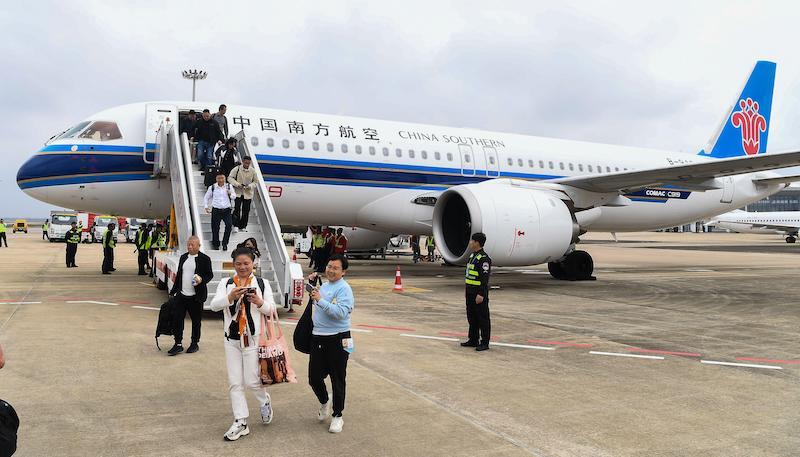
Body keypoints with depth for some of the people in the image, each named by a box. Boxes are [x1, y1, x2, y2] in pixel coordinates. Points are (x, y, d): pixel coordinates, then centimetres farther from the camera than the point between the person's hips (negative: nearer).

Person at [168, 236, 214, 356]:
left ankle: (195, 344, 21)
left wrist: (202, 279, -23)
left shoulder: (205, 259, -4)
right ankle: (178, 344, 8)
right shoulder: (183, 257, 12)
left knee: (196, 321, 7)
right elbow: (179, 275, 17)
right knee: (177, 319, 0)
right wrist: (173, 291, 16)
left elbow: (210, 274, -3)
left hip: (196, 296, -4)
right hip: (181, 295, 5)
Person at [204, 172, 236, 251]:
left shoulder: (229, 186, 5)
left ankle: (225, 243, -2)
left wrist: (230, 194, -10)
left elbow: (234, 197, 12)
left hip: (226, 210, 0)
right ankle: (216, 244, 23)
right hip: (216, 210, 0)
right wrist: (206, 206, 3)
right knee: (215, 228, 4)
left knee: (229, 225, -18)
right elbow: (206, 198, 15)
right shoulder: (212, 187, 2)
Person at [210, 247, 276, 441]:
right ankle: (240, 423, 17)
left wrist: (260, 302, -23)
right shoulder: (226, 283, 4)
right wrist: (230, 297, -27)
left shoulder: (262, 283, -1)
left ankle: (265, 402, 31)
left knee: (251, 381, 0)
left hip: (253, 338, -2)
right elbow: (214, 305, -9)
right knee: (235, 383, 6)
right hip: (231, 339, 3)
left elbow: (271, 309, -2)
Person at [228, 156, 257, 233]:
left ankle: (243, 226, 19)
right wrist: (237, 184, -16)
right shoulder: (237, 169, -7)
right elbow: (230, 178, -2)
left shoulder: (253, 171, -3)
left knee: (246, 211, 6)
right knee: (237, 209, -9)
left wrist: (250, 186, -13)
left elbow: (255, 181, 6)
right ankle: (235, 225, 1)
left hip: (248, 194, 2)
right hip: (238, 193, -2)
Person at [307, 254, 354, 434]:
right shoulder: (323, 286, 14)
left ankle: (338, 416, 18)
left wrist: (320, 300, -25)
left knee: (338, 379, 4)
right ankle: (324, 403, 38)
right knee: (314, 378, 10)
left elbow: (341, 312, -24)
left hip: (337, 339, -7)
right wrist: (311, 283, 18)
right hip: (318, 337, 7)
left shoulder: (344, 288, -11)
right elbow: (315, 304, 32)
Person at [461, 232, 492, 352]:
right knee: (472, 317, 14)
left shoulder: (484, 258, -16)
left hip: (479, 292, -10)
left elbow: (485, 278, -21)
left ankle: (485, 343, 6)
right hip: (470, 292, 10)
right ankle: (473, 340, 23)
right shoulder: (472, 256, 14)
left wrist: (481, 294, -24)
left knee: (483, 318, -1)